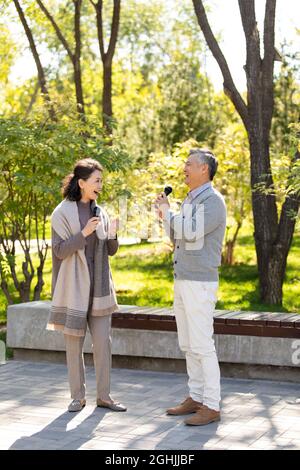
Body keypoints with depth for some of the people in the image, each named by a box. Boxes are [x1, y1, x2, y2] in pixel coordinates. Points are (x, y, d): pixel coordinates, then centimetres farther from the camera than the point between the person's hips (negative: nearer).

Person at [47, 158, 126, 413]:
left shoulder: (100, 212, 8)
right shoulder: (62, 213, -7)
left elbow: (111, 251, 9)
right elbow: (59, 251, -12)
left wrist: (112, 235, -12)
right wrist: (84, 233, -24)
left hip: (98, 286, 4)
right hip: (74, 286, -4)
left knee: (103, 342, 2)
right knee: (74, 343, 2)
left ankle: (104, 395, 11)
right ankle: (78, 396, 13)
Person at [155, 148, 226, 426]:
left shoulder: (213, 201, -13)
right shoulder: (190, 201, 16)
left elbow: (192, 232, -26)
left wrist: (168, 212, -12)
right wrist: (164, 216, 6)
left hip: (201, 283, -10)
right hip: (182, 281, 10)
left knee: (202, 346, -8)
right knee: (188, 345, 12)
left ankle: (211, 406, -2)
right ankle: (196, 399, 21)